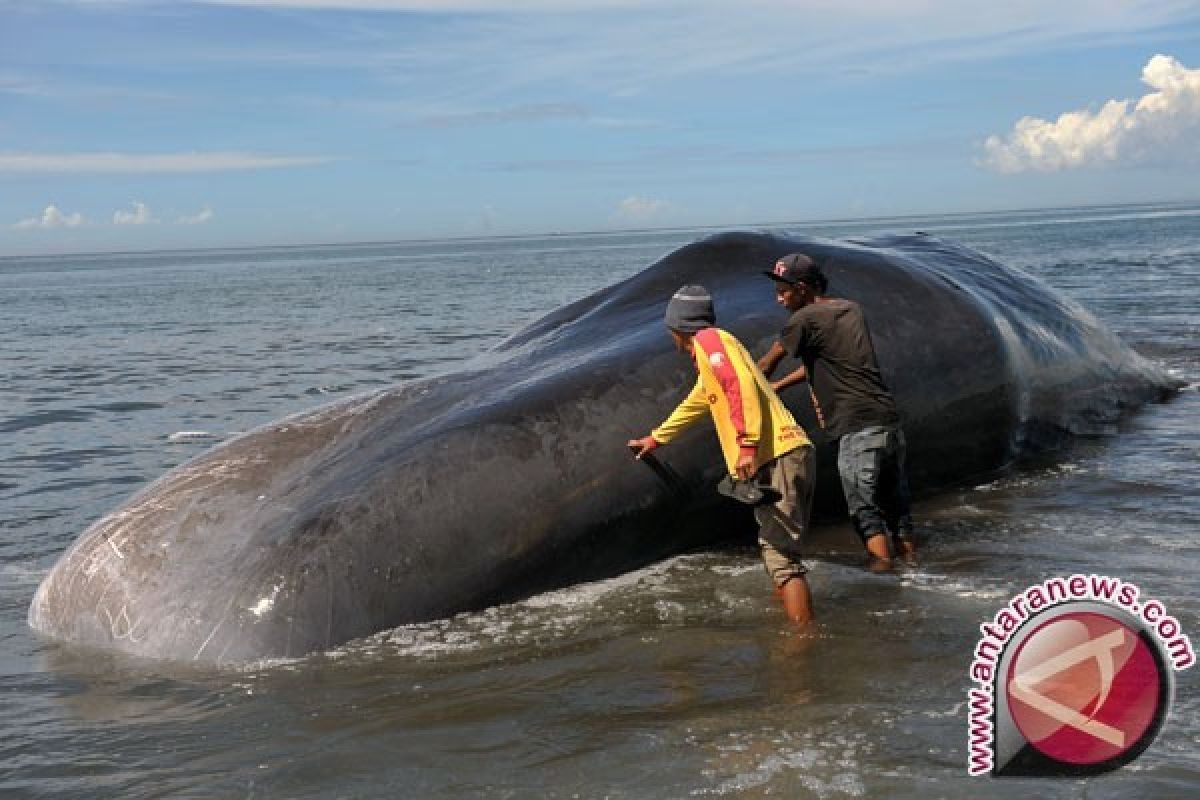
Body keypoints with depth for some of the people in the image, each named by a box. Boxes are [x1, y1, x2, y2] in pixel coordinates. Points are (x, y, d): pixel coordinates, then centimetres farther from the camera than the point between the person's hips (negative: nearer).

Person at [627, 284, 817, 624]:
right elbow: (693, 405, 48)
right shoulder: (708, 367, 30)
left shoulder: (710, 339, 0)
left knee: (780, 555, -13)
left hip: (778, 457, -10)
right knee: (779, 549, 15)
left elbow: (743, 385, -17)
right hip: (792, 455, 10)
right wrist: (654, 439, 61)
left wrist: (747, 444, -23)